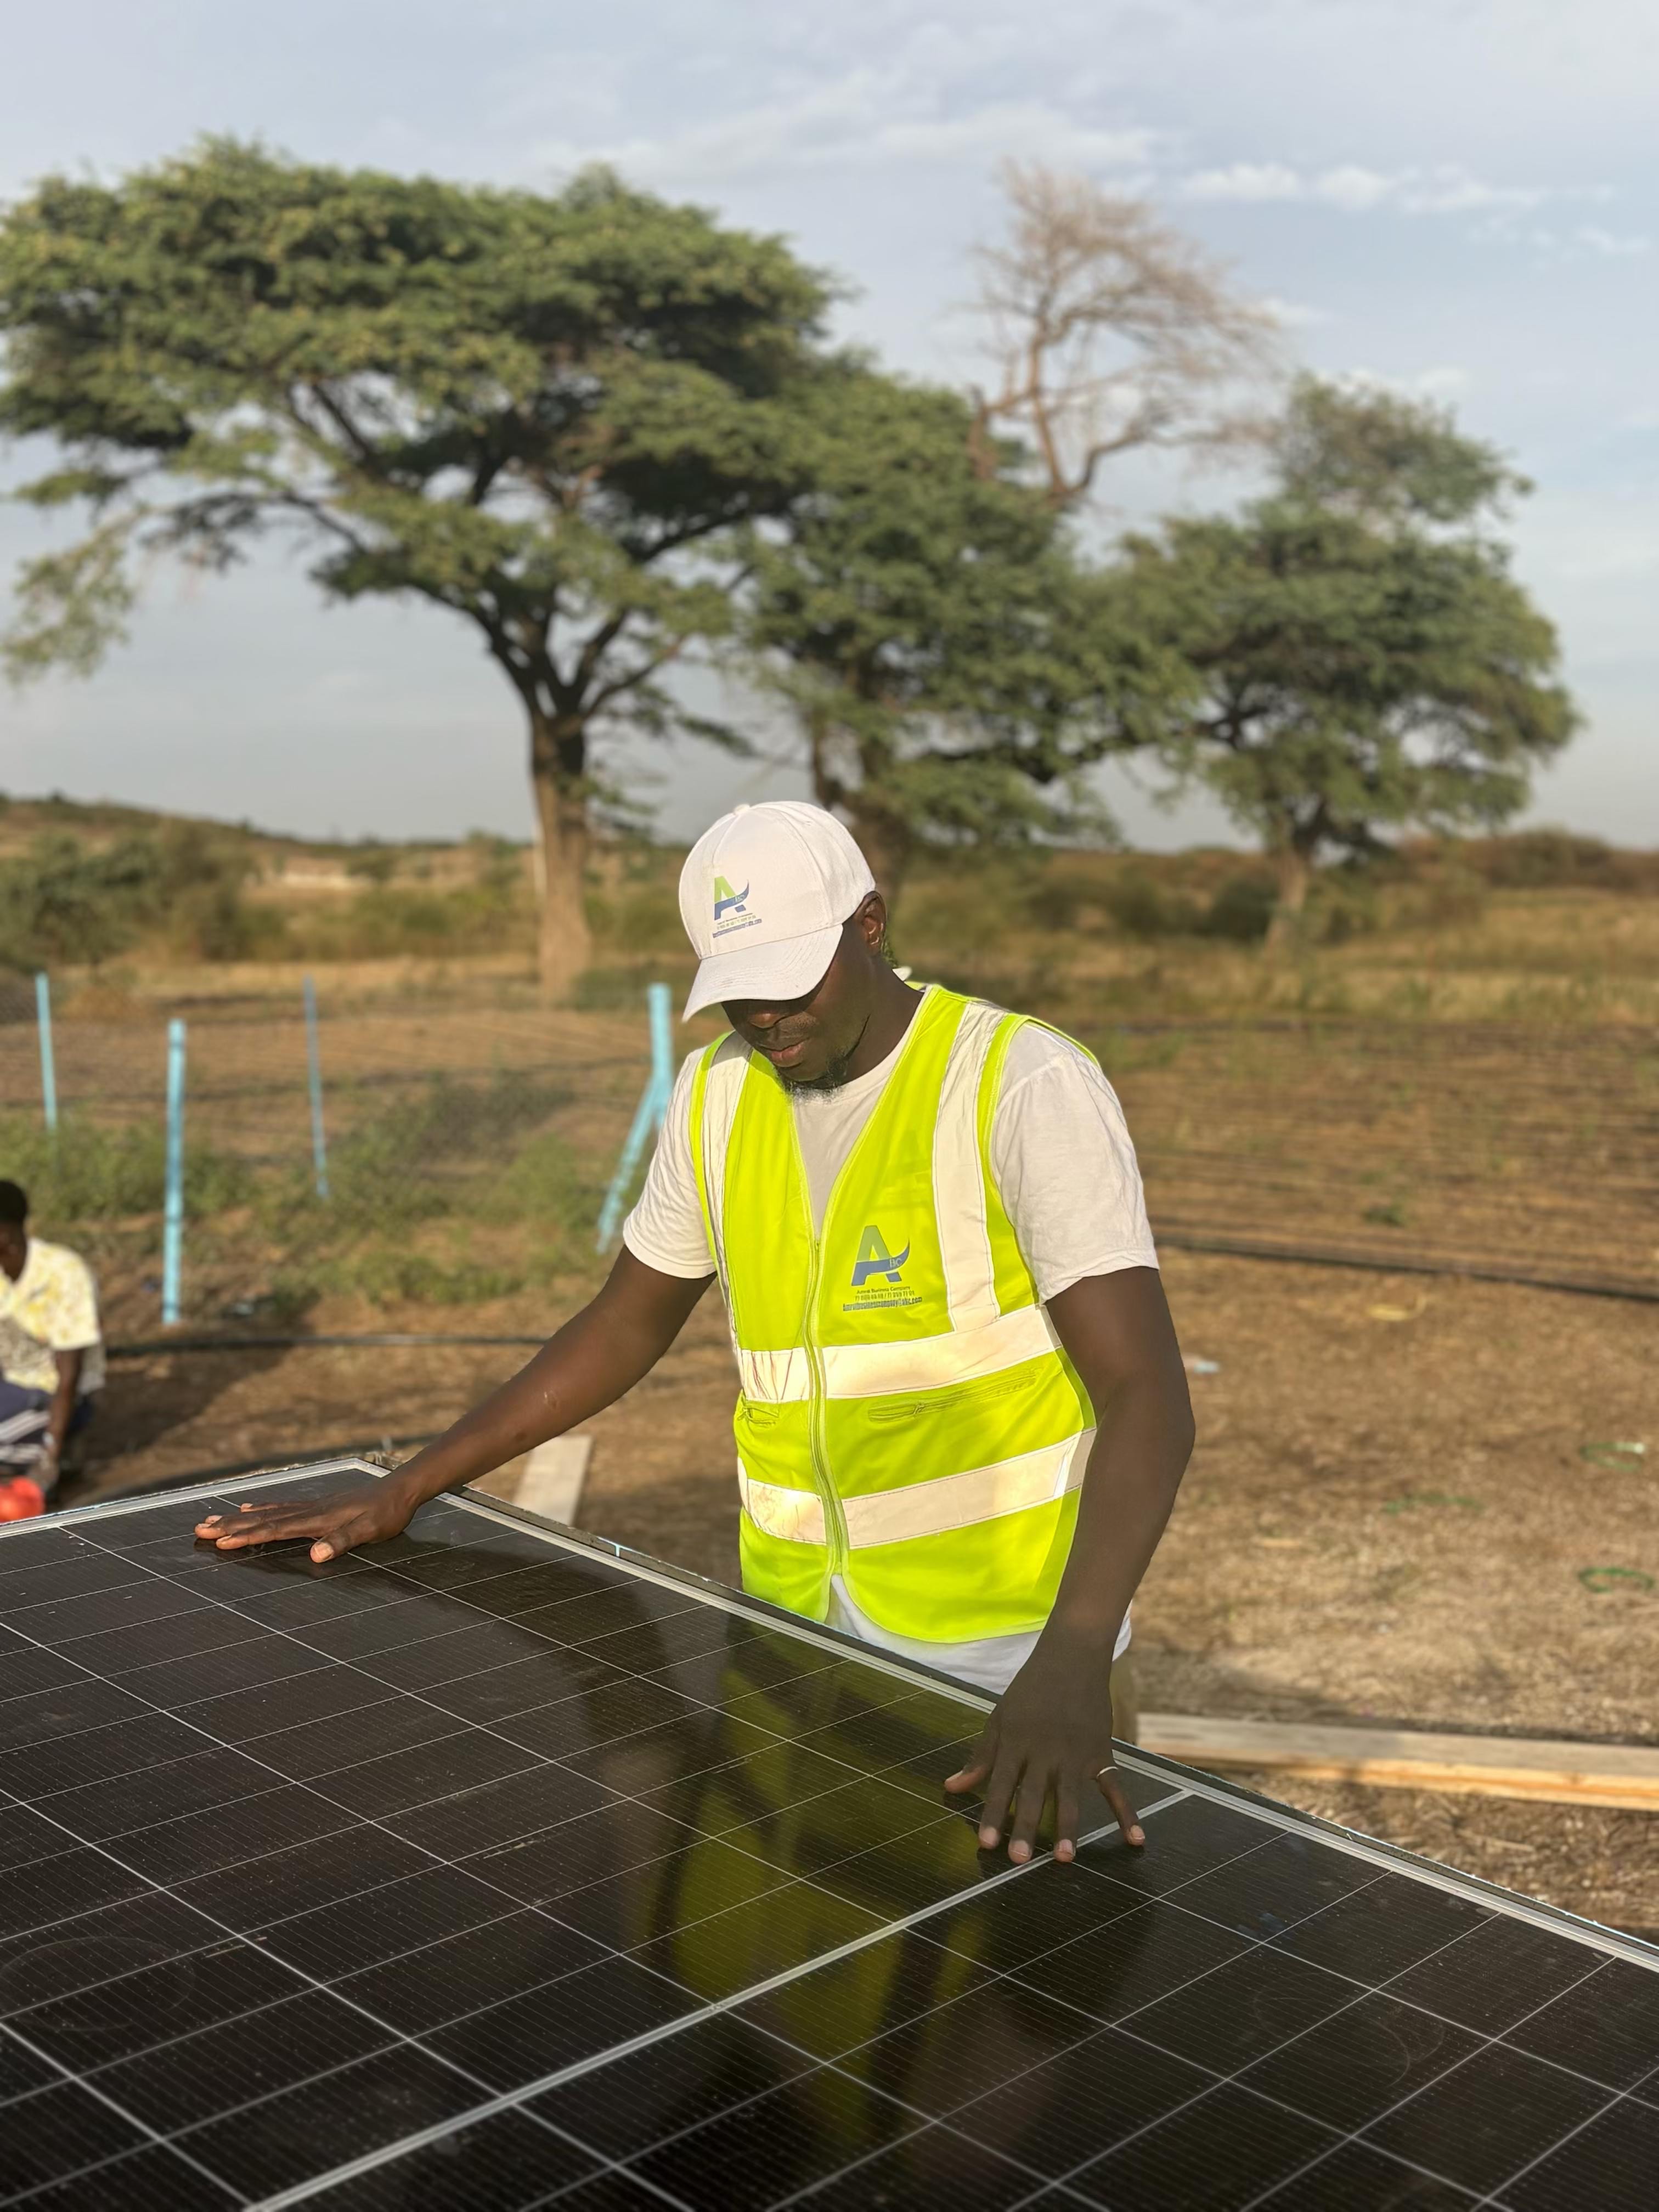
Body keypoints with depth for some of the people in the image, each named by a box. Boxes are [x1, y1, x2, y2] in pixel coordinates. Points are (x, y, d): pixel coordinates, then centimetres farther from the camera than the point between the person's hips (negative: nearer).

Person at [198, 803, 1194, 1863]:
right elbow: (627, 1324, 12)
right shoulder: (719, 1092, 2)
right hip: (794, 1615, 5)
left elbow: (1148, 1397, -24)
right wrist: (404, 1492, 8)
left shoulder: (1026, 1086, -17)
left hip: (1000, 1638, -5)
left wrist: (1071, 1661, -38)